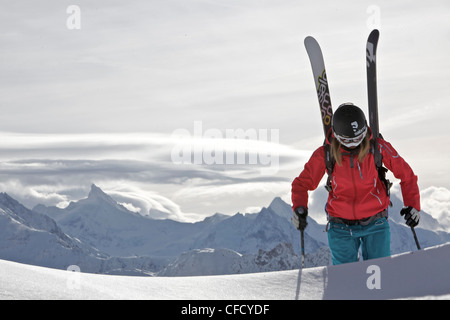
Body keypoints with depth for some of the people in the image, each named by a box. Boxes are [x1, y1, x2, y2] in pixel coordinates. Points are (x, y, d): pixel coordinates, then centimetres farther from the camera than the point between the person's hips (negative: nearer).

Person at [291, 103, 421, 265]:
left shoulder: (378, 147, -10)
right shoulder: (325, 155, -10)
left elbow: (405, 174, 3)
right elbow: (302, 183, 0)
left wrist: (413, 205, -7)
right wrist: (299, 207, -18)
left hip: (375, 225, 0)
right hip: (340, 227, 0)